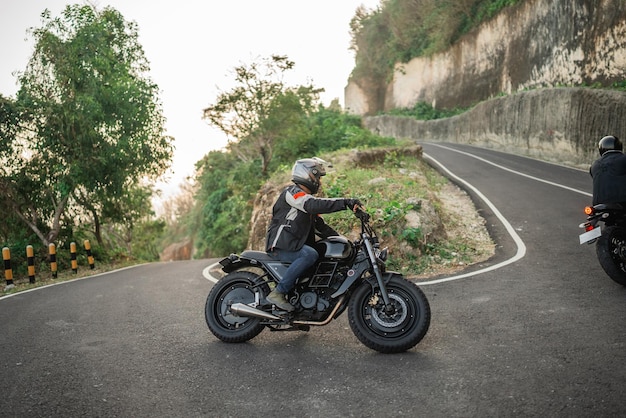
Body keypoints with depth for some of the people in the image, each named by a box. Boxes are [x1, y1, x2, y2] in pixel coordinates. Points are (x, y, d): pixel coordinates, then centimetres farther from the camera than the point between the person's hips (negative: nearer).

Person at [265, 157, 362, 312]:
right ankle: (278, 293, -30)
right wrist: (346, 203, -36)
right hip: (280, 245, -10)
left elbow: (320, 225, 20)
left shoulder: (307, 196, 24)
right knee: (310, 255, -34)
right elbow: (314, 204, -29)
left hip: (296, 244, 10)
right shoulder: (292, 192, -8)